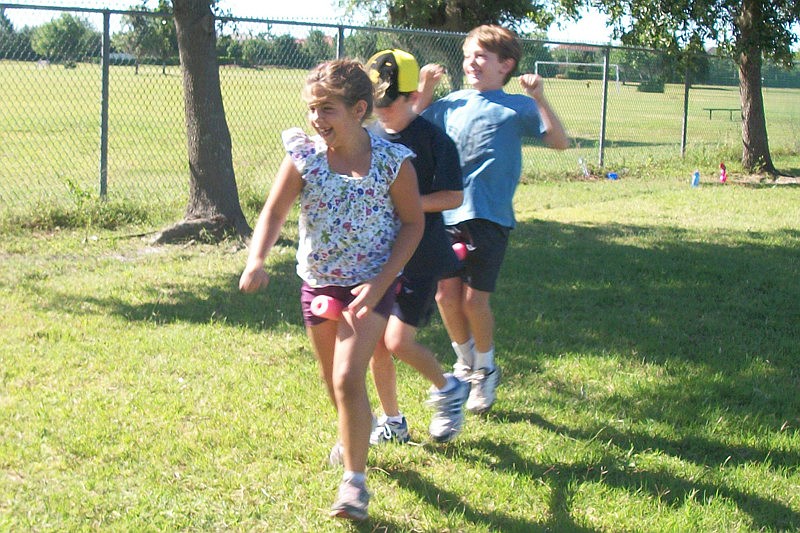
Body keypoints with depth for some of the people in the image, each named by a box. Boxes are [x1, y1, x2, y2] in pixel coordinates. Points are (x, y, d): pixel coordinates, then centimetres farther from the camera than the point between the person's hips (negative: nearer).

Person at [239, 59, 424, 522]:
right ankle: (356, 438, 50)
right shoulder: (303, 157, -8)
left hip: (370, 285, -3)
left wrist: (381, 282, -14)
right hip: (317, 283, 4)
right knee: (334, 383, 18)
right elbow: (274, 212, -12)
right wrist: (257, 261, -32)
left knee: (349, 380, -17)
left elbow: (413, 223, -5)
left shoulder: (393, 161, -12)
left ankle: (355, 480, -4)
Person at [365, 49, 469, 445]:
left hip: (419, 259, -6)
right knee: (375, 344, 7)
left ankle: (448, 389, 17)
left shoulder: (433, 139, -11)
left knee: (398, 341, -11)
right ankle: (392, 422, 24)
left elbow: (453, 197, -13)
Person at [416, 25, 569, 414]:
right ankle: (465, 365, 28)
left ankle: (486, 371, 23)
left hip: (489, 218, -4)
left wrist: (539, 100, -19)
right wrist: (425, 90, 7)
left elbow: (560, 142, -7)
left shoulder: (515, 107, 1)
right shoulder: (452, 104, 12)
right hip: (448, 213, 4)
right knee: (446, 295, 3)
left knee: (474, 299, -2)